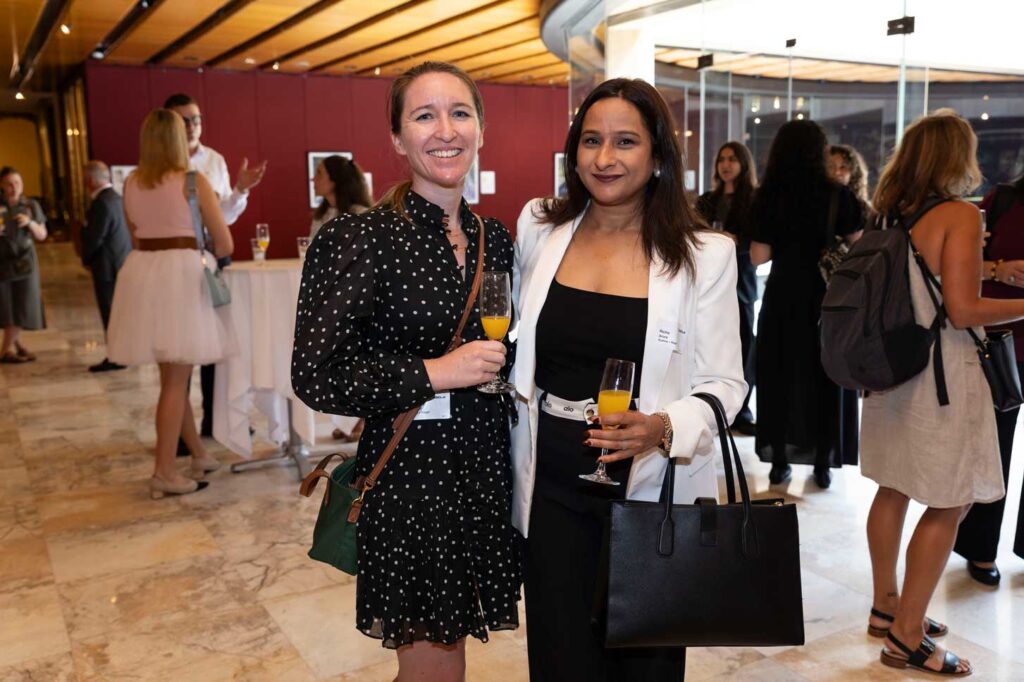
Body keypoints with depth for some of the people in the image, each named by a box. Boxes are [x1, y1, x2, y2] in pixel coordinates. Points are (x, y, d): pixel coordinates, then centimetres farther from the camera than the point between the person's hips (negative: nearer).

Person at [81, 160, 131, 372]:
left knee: (110, 313, -2)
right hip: (122, 262, 9)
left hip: (107, 266, -9)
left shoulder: (102, 203, -18)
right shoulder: (117, 198, 10)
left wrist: (86, 259, -3)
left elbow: (94, 238, -18)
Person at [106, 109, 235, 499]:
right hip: (181, 276, -6)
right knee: (176, 380, 0)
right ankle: (164, 473, 2)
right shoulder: (194, 182, -6)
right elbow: (225, 244, -3)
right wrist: (204, 254, 19)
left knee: (173, 375, 15)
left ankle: (198, 455, 27)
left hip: (142, 274, 6)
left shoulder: (130, 184, 10)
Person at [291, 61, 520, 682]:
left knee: (451, 632, 18)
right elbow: (315, 376, -15)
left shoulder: (495, 238, 7)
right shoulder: (364, 238, -12)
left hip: (485, 468, 6)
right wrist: (433, 374, -18)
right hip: (409, 474, -5)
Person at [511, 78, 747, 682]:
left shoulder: (706, 254, -6)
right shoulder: (537, 229, 3)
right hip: (553, 489, 2)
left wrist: (664, 427, -24)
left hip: (653, 492, -1)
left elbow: (724, 382, -4)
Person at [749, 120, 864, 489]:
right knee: (826, 378, 11)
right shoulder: (837, 196, -8)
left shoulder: (766, 197, -5)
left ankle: (779, 462, 16)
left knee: (780, 376, 12)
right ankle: (823, 464, 17)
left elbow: (759, 256, -5)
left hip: (783, 296, 1)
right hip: (828, 296, -1)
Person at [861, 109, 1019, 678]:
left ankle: (886, 605, 31)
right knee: (950, 503, 2)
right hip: (941, 375, -8)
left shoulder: (890, 216, 8)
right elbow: (962, 310, -18)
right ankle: (907, 636, 9)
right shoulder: (960, 214, -13)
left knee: (894, 489, 16)